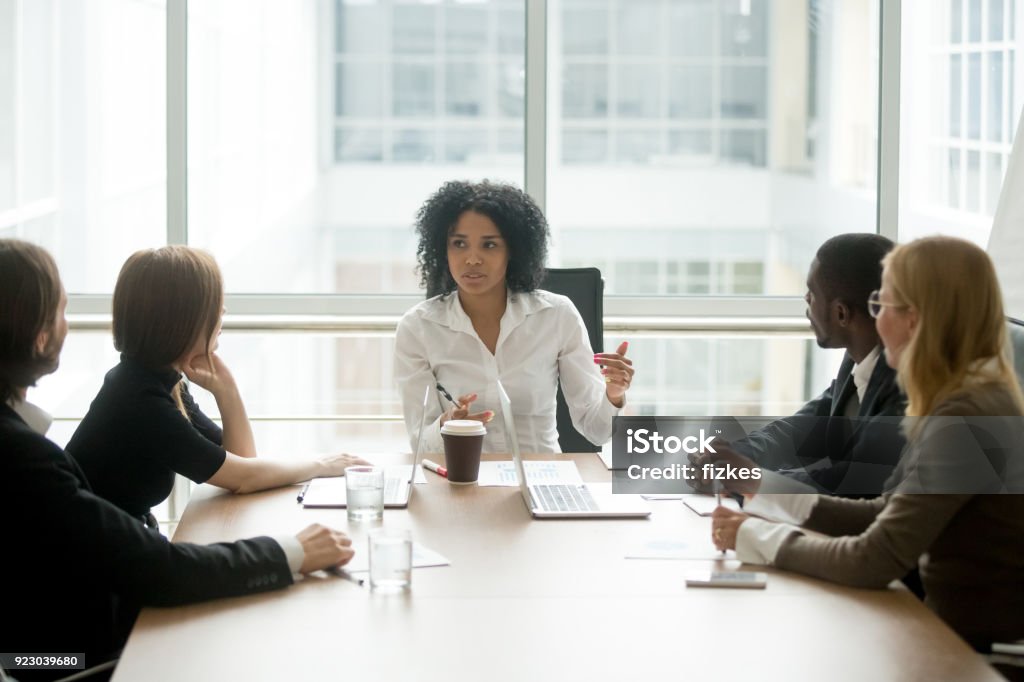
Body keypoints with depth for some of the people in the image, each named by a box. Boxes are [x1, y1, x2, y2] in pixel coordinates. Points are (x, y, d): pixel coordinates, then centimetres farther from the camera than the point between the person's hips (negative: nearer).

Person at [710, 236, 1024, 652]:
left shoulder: (964, 420, -22)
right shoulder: (970, 402, 8)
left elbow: (875, 561, -24)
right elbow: (887, 516, 12)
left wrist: (756, 537, -11)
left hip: (985, 654, -8)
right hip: (960, 629, 8)